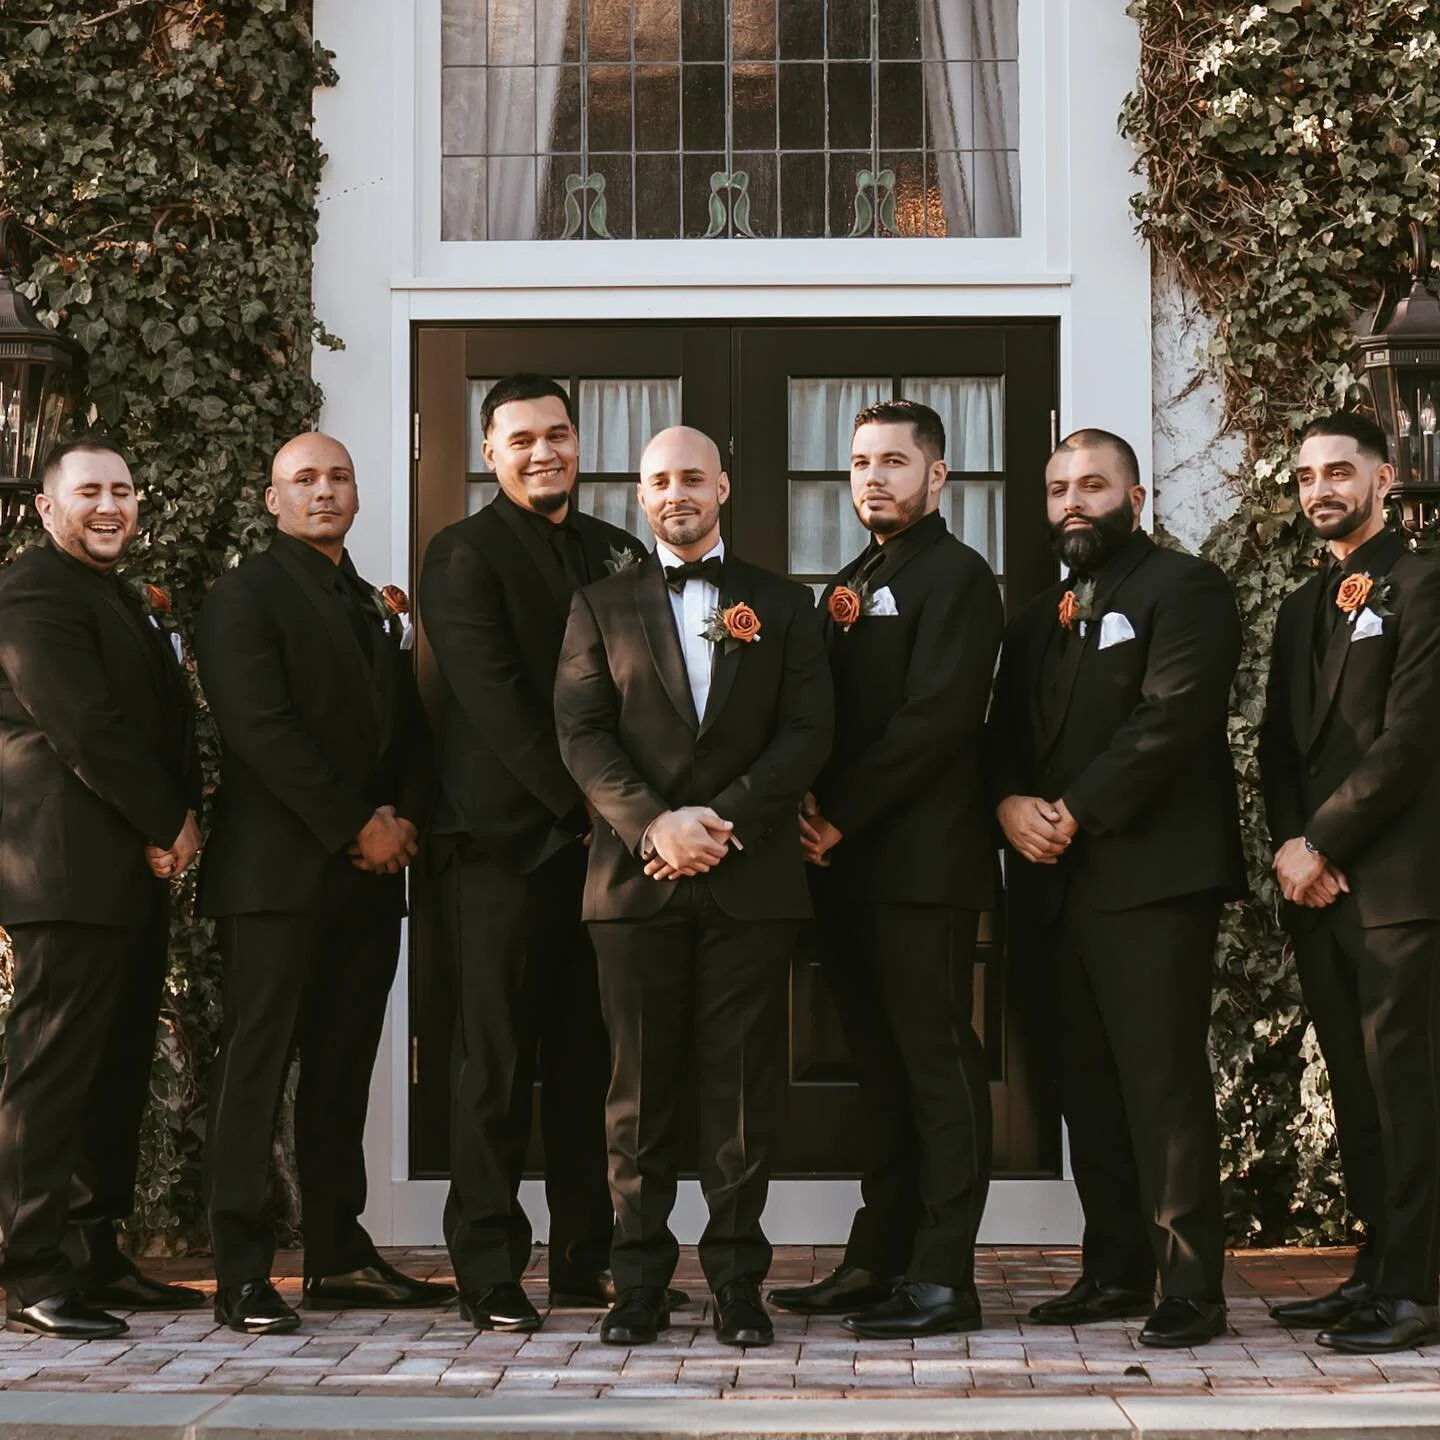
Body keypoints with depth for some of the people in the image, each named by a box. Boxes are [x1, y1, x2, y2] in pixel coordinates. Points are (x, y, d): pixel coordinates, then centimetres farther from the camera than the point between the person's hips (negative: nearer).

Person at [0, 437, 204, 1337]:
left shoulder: (122, 600, 23)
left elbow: (168, 722, 22)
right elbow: (87, 730, -17)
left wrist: (185, 817, 5)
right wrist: (165, 826, -11)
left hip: (135, 873, 10)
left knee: (119, 1072, 10)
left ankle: (96, 1256, 16)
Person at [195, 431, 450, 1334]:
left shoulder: (376, 609, 21)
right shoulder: (248, 596, -1)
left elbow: (410, 729, 18)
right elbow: (261, 727, -12)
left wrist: (402, 818, -2)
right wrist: (354, 827, -15)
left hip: (368, 876, 7)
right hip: (279, 874, -6)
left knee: (343, 1072, 8)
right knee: (257, 1066, -7)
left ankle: (339, 1255, 14)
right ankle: (243, 1274, -7)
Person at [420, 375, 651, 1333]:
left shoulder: (618, 553, 16)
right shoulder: (465, 556, -2)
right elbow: (495, 698, -11)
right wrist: (580, 802, -15)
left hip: (601, 837, 5)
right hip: (505, 839, -5)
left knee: (588, 1057, 8)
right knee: (498, 1062, -2)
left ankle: (588, 1260, 16)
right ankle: (490, 1273, 3)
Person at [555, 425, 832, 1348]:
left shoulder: (783, 606, 12)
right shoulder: (602, 607, 13)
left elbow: (808, 733, 2)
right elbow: (582, 734, 3)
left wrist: (723, 818, -10)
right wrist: (653, 824, -12)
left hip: (751, 880, 0)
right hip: (636, 880, 0)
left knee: (744, 1083, 0)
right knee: (642, 1087, 1)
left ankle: (738, 1280, 6)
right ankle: (640, 1281, 7)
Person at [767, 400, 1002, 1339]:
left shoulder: (956, 576, -6)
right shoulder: (852, 584, 22)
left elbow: (934, 719, -16)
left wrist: (841, 816, -14)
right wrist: (812, 810, 1)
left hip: (923, 863, -8)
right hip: (850, 866, 9)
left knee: (937, 1064, -7)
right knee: (882, 1065, 11)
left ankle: (943, 1278, -6)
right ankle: (879, 1260, 17)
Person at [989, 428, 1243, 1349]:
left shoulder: (1184, 589, -1)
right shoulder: (1039, 618, 23)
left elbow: (1172, 717, -13)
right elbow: (1007, 731, 17)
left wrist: (1076, 813, -16)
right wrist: (1011, 803, -5)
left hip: (1151, 876, -7)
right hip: (1054, 883, 7)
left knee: (1165, 1083, -9)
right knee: (1089, 1088, 9)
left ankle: (1191, 1287, -7)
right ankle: (1115, 1272, 15)